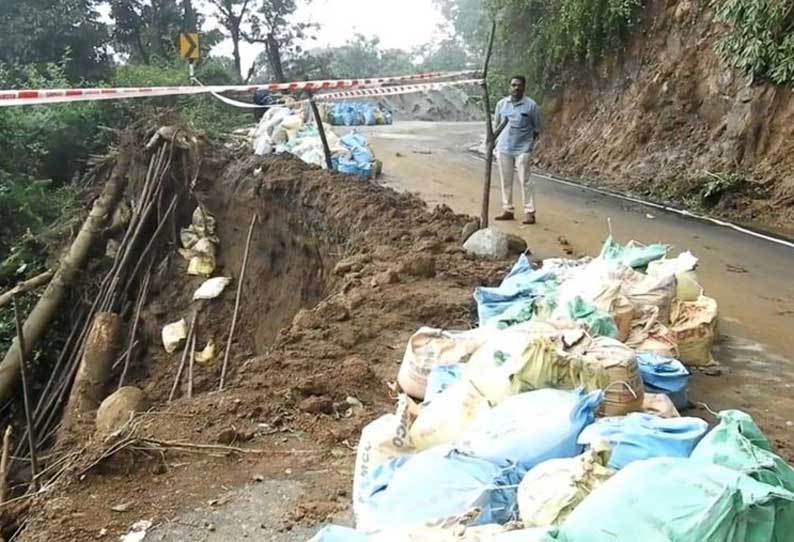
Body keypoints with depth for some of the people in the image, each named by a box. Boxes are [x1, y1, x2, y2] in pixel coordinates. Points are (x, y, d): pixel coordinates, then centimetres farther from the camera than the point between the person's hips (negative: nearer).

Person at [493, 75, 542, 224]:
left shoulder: (531, 105, -4)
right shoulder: (501, 104, 7)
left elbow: (537, 128, 3)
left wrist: (531, 144, -6)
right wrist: (496, 146, 10)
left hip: (522, 149, -4)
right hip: (503, 149, 4)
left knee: (524, 180, -5)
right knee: (506, 181, 8)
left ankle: (529, 212, 0)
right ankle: (508, 210, 18)